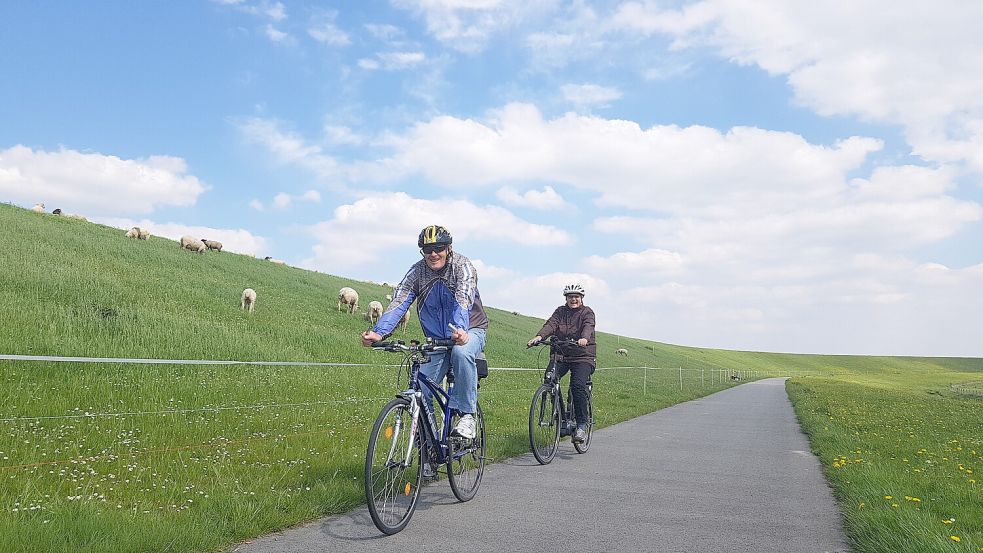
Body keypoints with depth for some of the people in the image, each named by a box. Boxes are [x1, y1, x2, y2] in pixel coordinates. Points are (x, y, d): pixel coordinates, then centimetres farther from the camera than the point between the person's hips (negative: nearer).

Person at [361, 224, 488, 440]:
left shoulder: (462, 266, -17)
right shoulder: (417, 271, -7)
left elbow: (463, 302, -34)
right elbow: (398, 302, -19)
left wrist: (461, 331, -54)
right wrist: (379, 332, -37)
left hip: (470, 331, -3)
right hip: (437, 338, 4)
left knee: (461, 352, -38)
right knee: (420, 391, -9)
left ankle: (467, 414, -23)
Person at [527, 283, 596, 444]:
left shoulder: (587, 312, 2)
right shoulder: (560, 311, 10)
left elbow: (588, 326, -19)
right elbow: (551, 324, -8)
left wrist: (584, 338, -42)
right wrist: (540, 336, -29)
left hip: (583, 356, -4)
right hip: (562, 355, 4)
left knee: (577, 385, -24)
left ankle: (581, 426, -15)